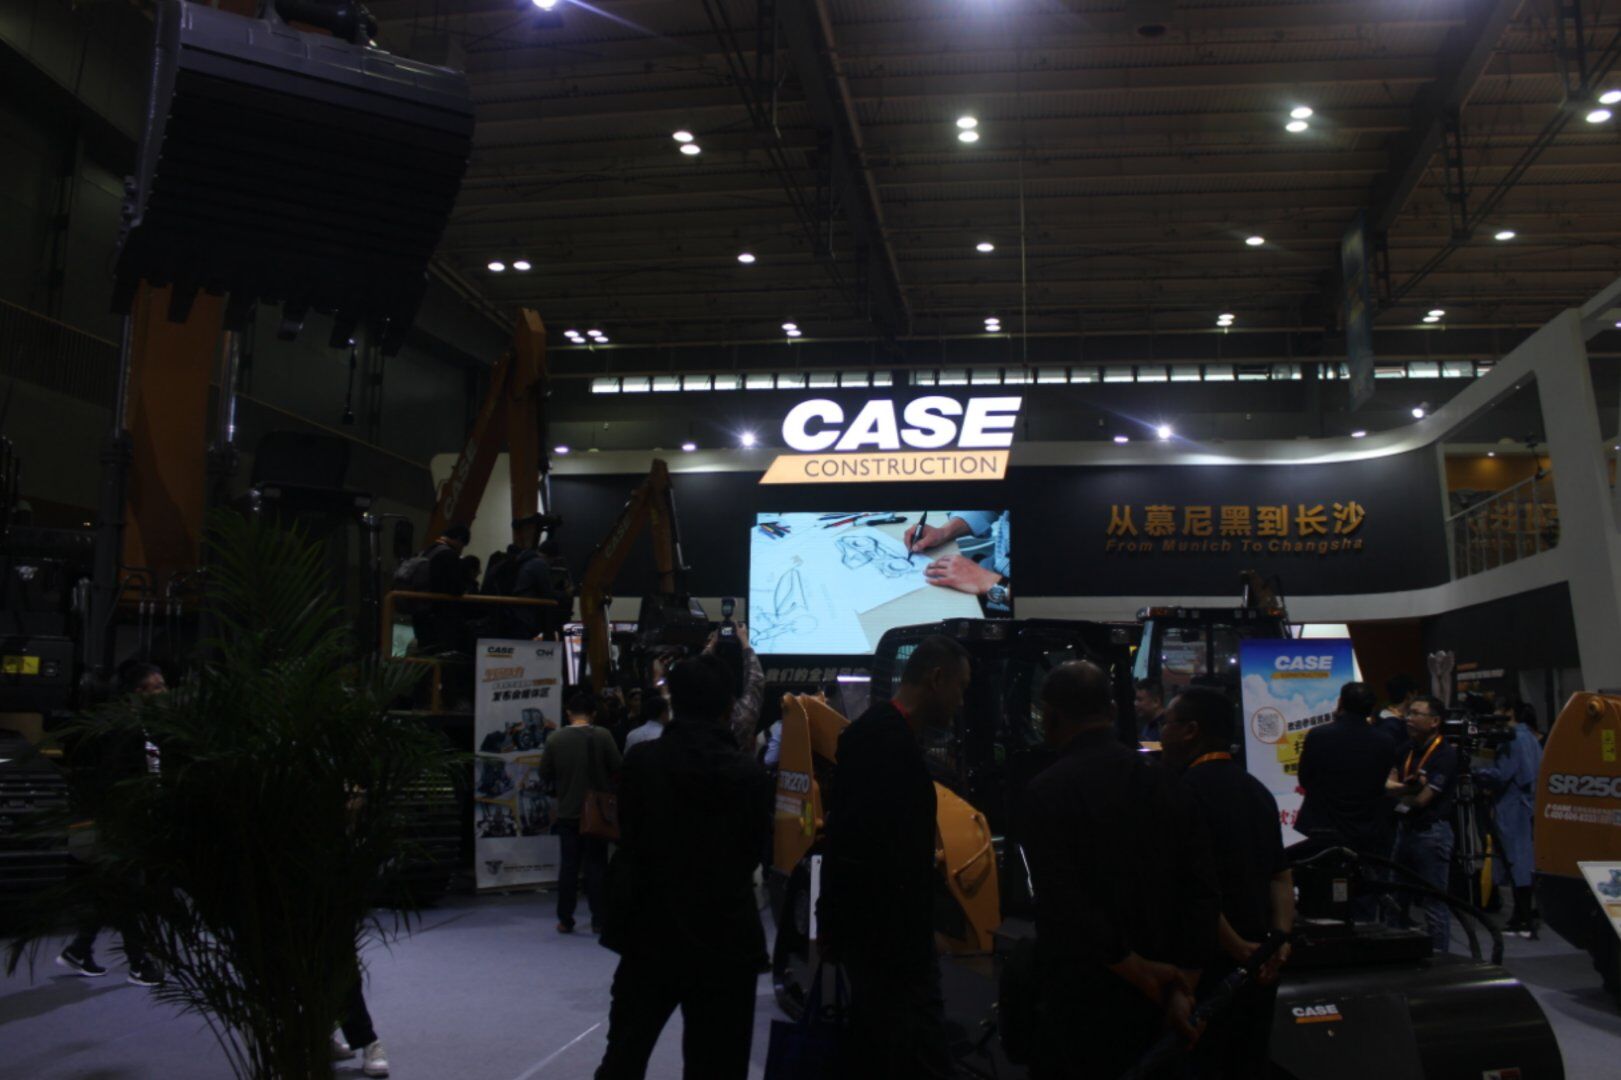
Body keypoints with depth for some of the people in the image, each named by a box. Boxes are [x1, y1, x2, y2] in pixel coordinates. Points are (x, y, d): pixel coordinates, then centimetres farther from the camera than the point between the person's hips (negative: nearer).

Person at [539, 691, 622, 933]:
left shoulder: (555, 739, -6)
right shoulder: (603, 736, -12)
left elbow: (544, 774, -1)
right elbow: (617, 768, -10)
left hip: (567, 812, 1)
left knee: (568, 866, 9)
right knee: (596, 866, 7)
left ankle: (565, 920, 12)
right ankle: (598, 920, 8)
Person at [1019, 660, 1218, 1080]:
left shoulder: (1047, 791, -17)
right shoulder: (1164, 782, 0)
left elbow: (1063, 908, -24)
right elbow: (1203, 890, -3)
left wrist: (1141, 972, -13)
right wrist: (1183, 988, -4)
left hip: (1078, 1001, -5)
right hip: (1152, 1001, 6)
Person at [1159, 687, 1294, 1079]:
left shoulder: (1188, 791, -17)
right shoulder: (1258, 790, 11)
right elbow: (1281, 875, 12)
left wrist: (1236, 948, -15)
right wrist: (1280, 938, 2)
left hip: (1211, 965, -8)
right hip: (1260, 967, 8)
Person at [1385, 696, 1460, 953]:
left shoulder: (1445, 755, -13)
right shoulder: (1407, 750, 10)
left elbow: (1421, 799, -16)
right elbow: (1389, 784, 4)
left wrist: (1399, 791, 0)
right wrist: (1410, 787, -15)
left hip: (1431, 833, -8)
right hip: (1405, 829, 8)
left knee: (1434, 903, -2)